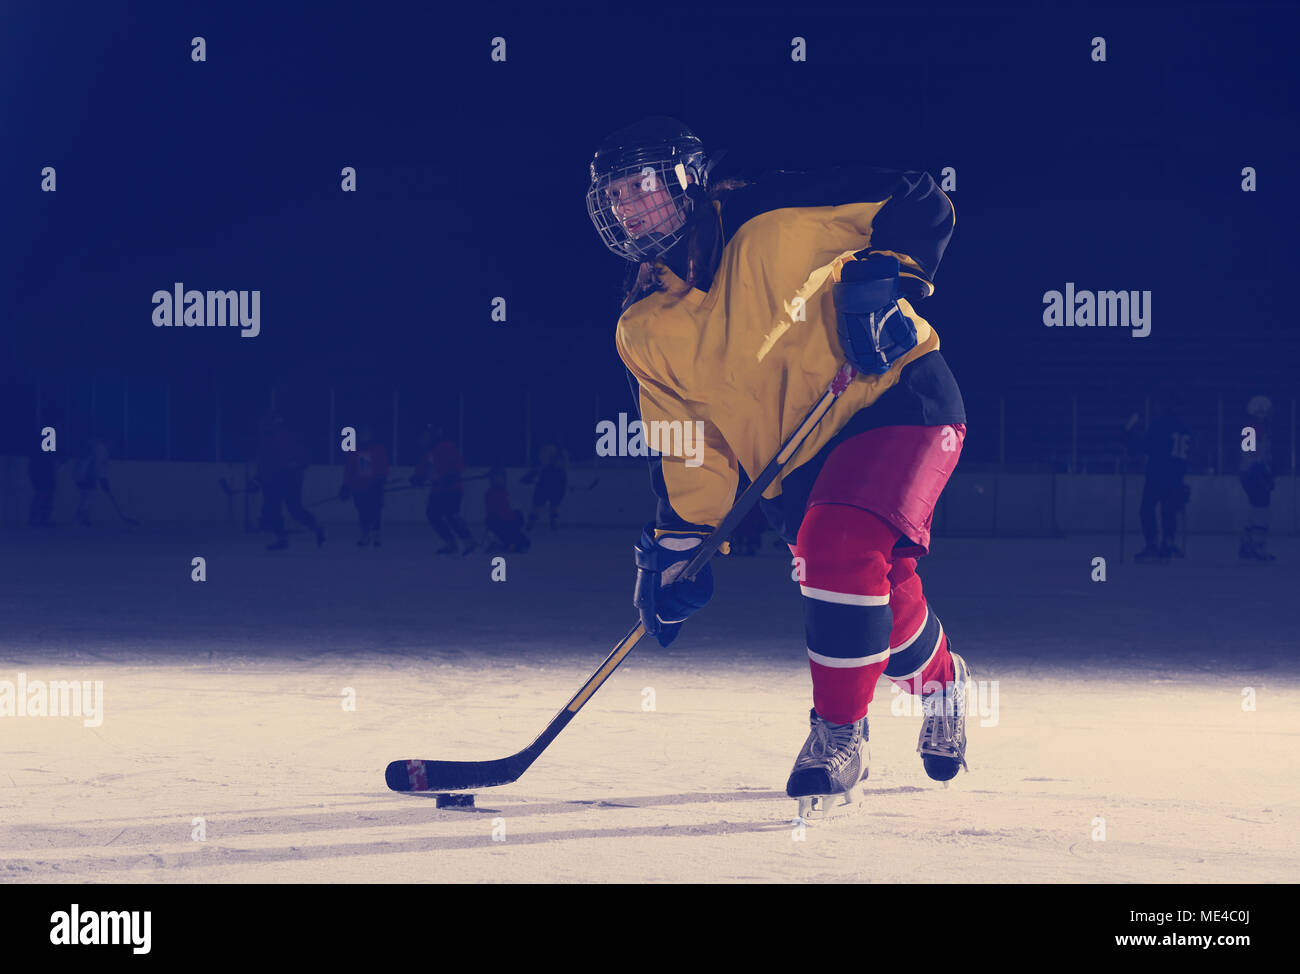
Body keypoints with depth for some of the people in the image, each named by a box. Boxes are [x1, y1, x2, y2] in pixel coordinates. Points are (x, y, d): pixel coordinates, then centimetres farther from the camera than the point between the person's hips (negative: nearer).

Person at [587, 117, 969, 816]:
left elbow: (920, 204, -13)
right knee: (877, 605, 6)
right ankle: (938, 681, 41)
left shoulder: (773, 219, -16)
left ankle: (839, 733, -10)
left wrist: (881, 279, -26)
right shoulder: (643, 331, 1)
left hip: (896, 398, -6)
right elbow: (687, 443, 7)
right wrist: (678, 541, -1)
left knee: (840, 548, -27)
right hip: (795, 463, 6)